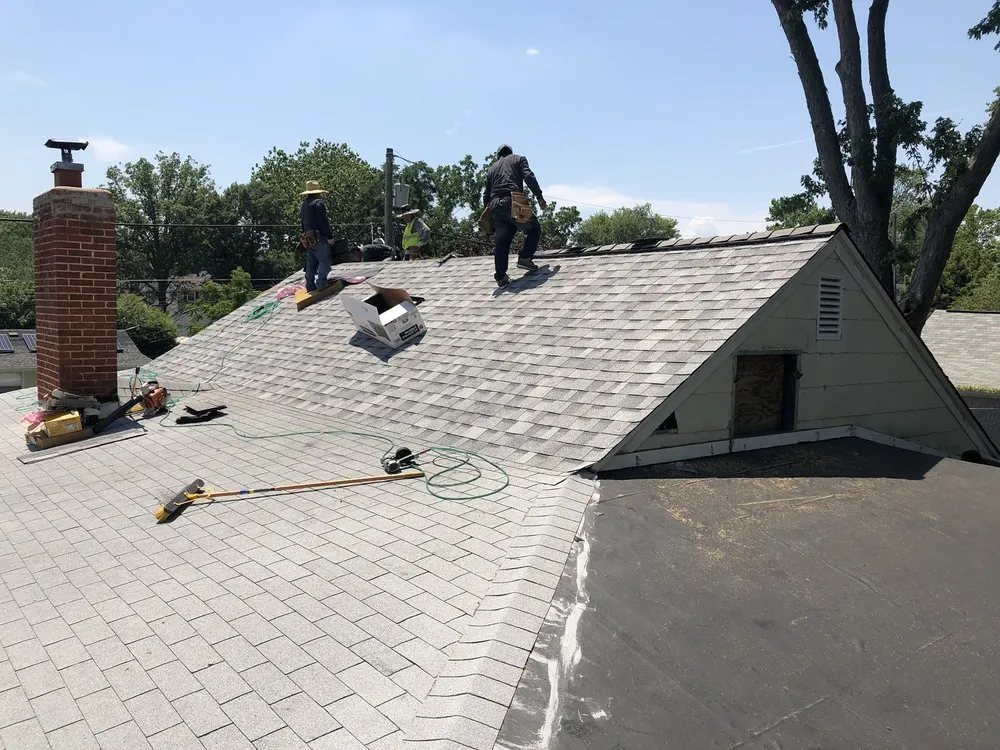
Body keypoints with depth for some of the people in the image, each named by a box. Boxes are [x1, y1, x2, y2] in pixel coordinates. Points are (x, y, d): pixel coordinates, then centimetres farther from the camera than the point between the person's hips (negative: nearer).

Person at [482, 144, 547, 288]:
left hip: (495, 206, 5)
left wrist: (488, 211, 30)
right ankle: (524, 257, -6)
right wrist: (539, 196, -3)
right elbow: (529, 177, -2)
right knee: (534, 229, 11)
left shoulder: (491, 168, 29)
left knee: (501, 242, 2)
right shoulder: (518, 159, 16)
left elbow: (486, 194, 25)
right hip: (513, 203, -5)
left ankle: (501, 277, -3)